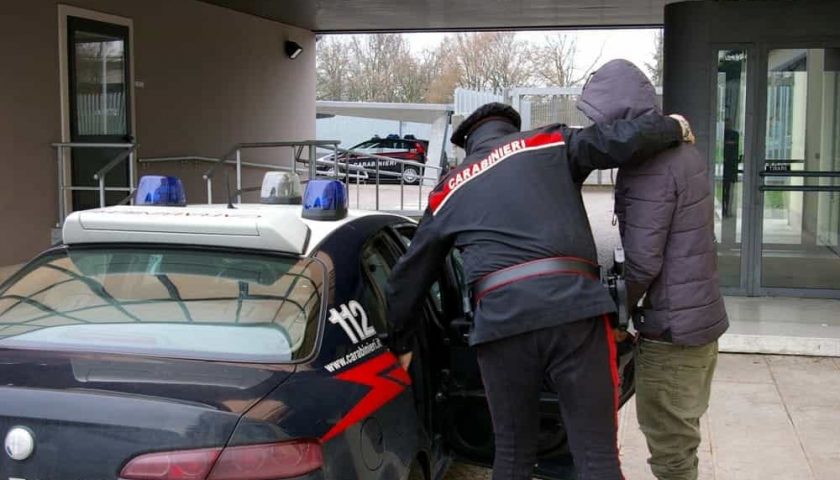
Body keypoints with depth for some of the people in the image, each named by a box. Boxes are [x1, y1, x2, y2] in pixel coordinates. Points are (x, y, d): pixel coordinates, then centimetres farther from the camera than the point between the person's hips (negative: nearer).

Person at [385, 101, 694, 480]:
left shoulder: (449, 190, 25)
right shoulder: (548, 143, 18)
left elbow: (409, 274, 29)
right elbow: (626, 140, 5)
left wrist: (401, 342, 41)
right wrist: (673, 127, 26)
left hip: (500, 320, 2)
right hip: (573, 306, -2)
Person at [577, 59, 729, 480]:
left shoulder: (648, 166, -22)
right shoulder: (683, 150, 9)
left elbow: (643, 262, -22)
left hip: (671, 327, -10)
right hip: (703, 315, 10)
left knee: (670, 446, 2)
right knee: (681, 435, 22)